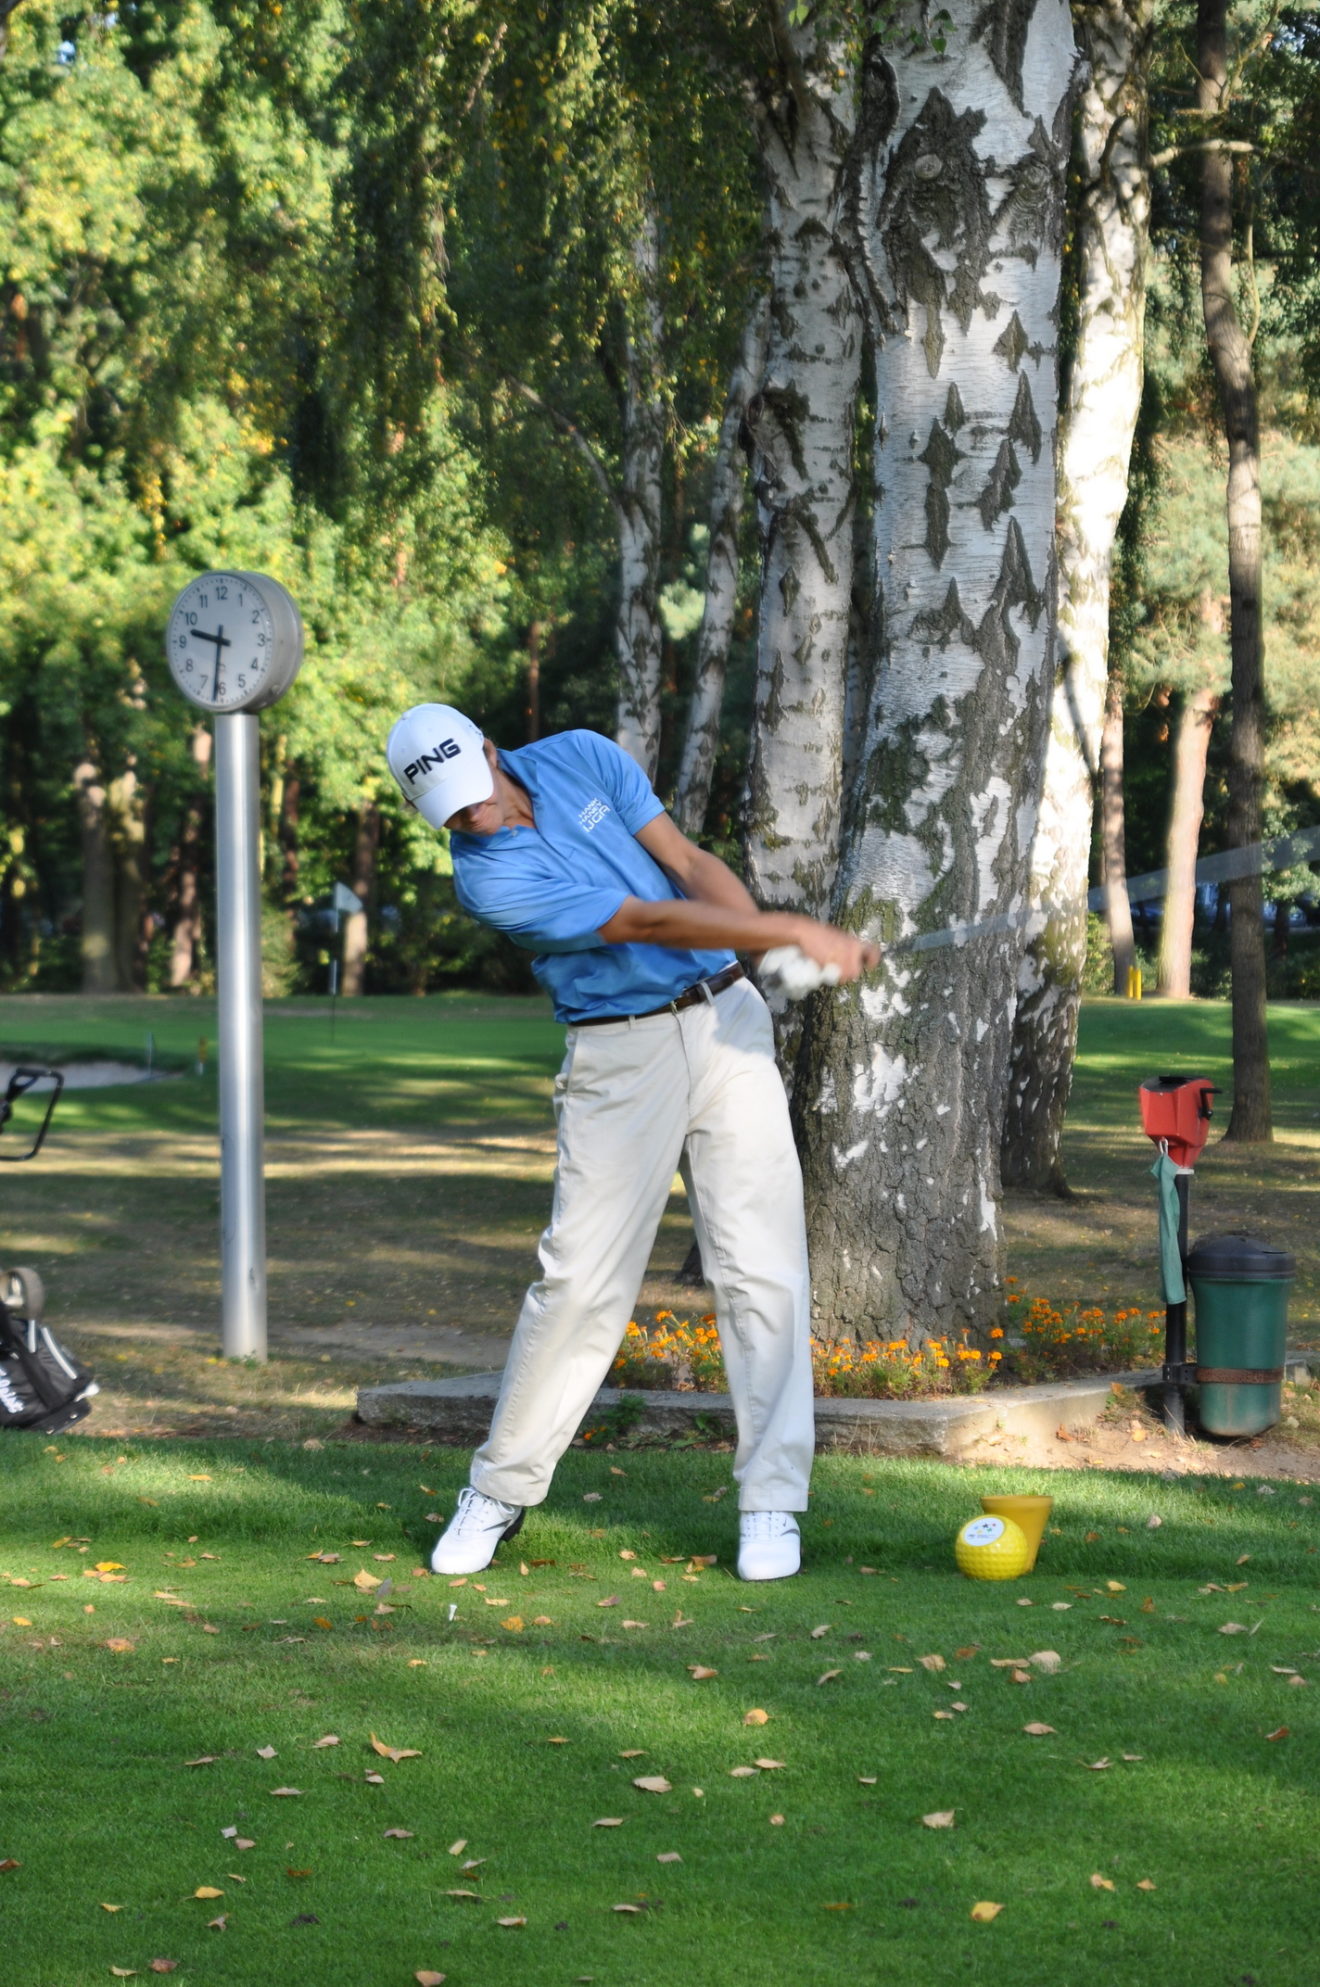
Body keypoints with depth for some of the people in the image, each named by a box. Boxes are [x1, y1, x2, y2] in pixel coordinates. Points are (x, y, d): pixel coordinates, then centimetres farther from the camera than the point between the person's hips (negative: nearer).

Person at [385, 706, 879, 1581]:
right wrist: (796, 932, -23)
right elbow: (651, 922, -19)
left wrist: (777, 947, -17)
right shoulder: (490, 877, -15)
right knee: (581, 1278, -4)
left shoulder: (583, 758, 1)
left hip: (727, 1020, 3)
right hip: (620, 1057, -3)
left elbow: (691, 866, -1)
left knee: (761, 1267, -5)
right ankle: (502, 1491, 14)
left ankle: (770, 1506, -2)